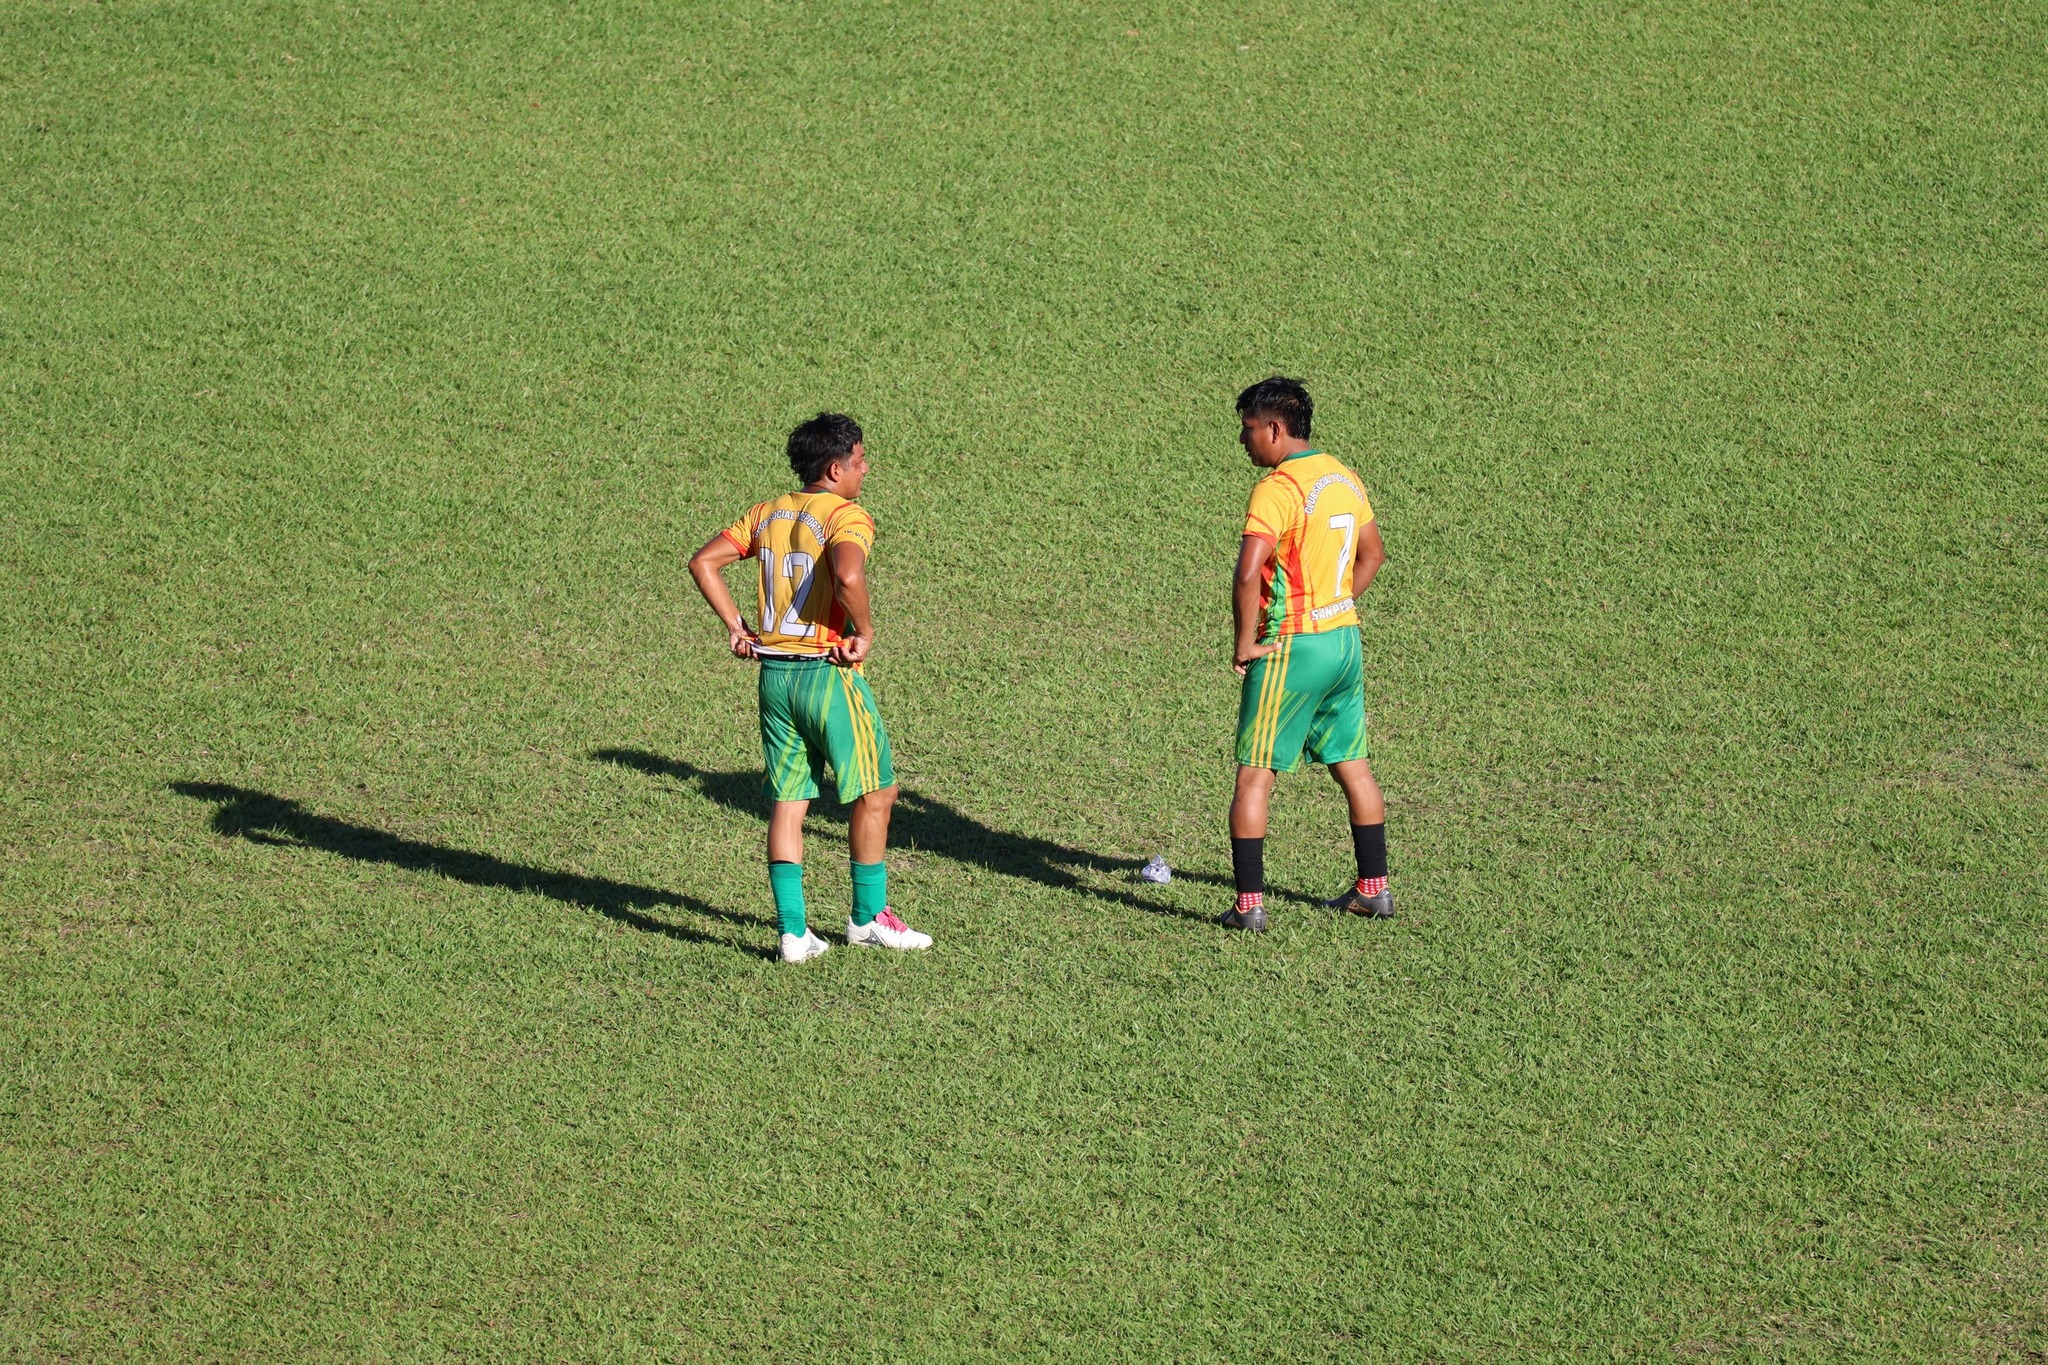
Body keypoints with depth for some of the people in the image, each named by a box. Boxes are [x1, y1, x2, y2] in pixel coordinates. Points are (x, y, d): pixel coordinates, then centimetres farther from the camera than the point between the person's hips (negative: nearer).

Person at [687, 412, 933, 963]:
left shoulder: (767, 513, 11)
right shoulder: (847, 516, -11)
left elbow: (703, 562, 10)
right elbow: (847, 576, -31)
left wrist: (736, 625, 11)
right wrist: (864, 632, -16)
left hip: (773, 672, 7)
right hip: (828, 672, -7)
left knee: (787, 803, 7)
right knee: (874, 792, 10)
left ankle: (792, 932, 4)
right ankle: (868, 918, 16)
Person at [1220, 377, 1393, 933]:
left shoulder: (1276, 488, -17)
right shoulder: (1343, 478, 9)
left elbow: (1248, 572, -27)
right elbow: (1372, 554, 22)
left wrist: (1245, 644, -16)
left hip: (1290, 650, -8)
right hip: (1346, 639, 8)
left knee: (1254, 774, -1)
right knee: (1352, 767, 16)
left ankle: (1249, 905, -4)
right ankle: (1374, 888, 23)